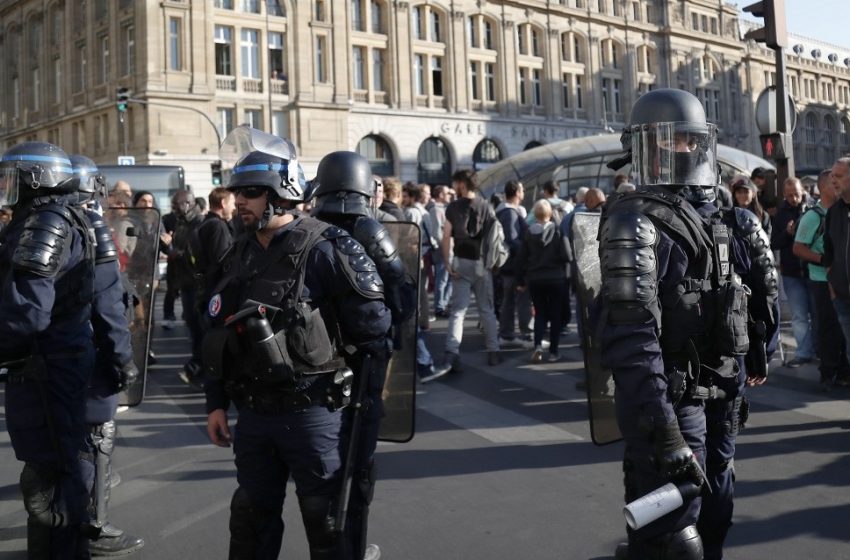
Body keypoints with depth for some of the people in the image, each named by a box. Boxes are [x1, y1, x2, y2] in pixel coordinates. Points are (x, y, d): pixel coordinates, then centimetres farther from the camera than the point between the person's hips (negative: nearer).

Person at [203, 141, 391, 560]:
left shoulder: (324, 250, -14)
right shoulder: (240, 256, 8)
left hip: (313, 412, -6)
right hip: (253, 415, 7)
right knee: (251, 516, 18)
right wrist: (216, 402, 12)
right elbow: (220, 334, 14)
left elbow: (373, 326, -12)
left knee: (326, 522, 6)